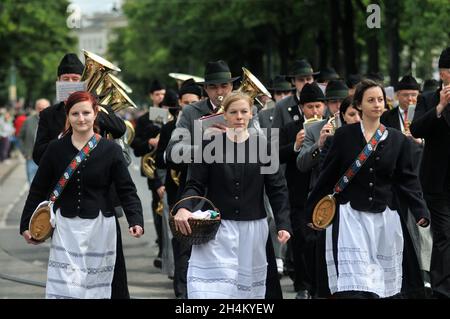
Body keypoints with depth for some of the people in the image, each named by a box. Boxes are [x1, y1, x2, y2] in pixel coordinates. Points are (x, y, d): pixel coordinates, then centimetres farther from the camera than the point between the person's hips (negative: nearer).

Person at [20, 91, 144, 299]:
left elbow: (127, 190, -3)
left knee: (96, 288, 6)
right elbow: (38, 190, 9)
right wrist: (26, 224, 8)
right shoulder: (56, 149, 2)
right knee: (64, 287, -8)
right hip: (66, 227, 1)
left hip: (99, 227, -1)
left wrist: (136, 221, -17)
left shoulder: (110, 150, -2)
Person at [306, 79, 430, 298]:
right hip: (350, 216, -2)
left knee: (380, 286, 4)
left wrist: (421, 212, -8)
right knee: (352, 286, -12)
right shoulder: (344, 136, 2)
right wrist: (312, 211, 8)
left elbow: (408, 180, 5)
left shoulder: (399, 140, 6)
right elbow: (328, 176, 7)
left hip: (384, 220, 2)